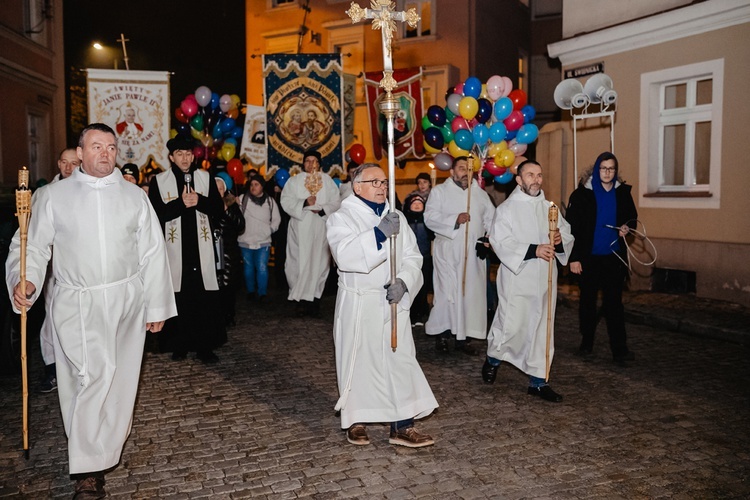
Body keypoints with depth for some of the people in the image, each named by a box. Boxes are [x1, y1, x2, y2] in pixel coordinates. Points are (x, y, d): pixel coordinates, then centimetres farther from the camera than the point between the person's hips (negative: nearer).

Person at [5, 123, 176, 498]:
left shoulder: (134, 196, 6)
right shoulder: (53, 196, 3)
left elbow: (152, 254, 6)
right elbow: (33, 245, 3)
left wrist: (156, 306, 5)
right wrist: (25, 280, -18)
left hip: (127, 302, 2)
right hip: (77, 304, -2)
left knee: (120, 377, 9)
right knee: (91, 376, -11)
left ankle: (110, 442, 33)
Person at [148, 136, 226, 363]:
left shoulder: (206, 178, 8)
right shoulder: (159, 181, 2)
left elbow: (218, 209, 3)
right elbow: (156, 214, -7)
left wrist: (199, 200, -14)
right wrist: (180, 203, -18)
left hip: (201, 247, 1)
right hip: (175, 249, -1)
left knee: (205, 299, 0)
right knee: (178, 299, 5)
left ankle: (205, 345, 10)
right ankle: (179, 345, 19)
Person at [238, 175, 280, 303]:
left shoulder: (270, 201, 4)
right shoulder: (242, 199, -2)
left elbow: (276, 219, 11)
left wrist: (270, 229, -1)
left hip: (263, 241, 0)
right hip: (245, 240, 0)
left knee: (262, 268, -7)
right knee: (248, 267, 11)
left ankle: (262, 293, 4)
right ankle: (251, 291, 26)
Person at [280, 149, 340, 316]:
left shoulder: (327, 181, 9)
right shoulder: (294, 181, 8)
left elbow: (335, 202, 2)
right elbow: (286, 202, -3)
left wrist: (322, 210, -15)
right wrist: (304, 203, -16)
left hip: (321, 229, 1)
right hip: (300, 229, 0)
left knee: (319, 262, -1)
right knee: (300, 263, -4)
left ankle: (314, 298, 4)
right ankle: (303, 298, 5)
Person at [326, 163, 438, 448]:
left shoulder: (396, 218, 10)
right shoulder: (341, 219, -4)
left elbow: (412, 256, 4)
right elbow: (344, 254, -23)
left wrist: (404, 282, -15)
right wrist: (379, 232, -31)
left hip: (393, 302, 4)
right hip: (358, 304, -3)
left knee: (400, 361, 0)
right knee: (359, 361, 6)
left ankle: (402, 426, 8)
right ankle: (355, 422, 25)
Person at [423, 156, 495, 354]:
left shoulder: (481, 194, 15)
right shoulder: (440, 191, 3)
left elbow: (491, 219, 10)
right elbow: (430, 217, -8)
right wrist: (455, 219, -20)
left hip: (473, 252, 4)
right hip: (448, 251, -4)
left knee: (471, 293, 2)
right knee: (447, 292, -6)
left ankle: (462, 336, 10)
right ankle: (441, 334, 7)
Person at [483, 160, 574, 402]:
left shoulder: (549, 208, 11)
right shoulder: (506, 208, -4)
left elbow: (568, 235, 13)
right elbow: (501, 243, -14)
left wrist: (561, 239, -11)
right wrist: (534, 250, -24)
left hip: (544, 280, 5)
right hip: (517, 280, -5)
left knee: (542, 329, 7)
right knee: (511, 326, -2)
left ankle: (538, 380, 16)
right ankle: (492, 360, 27)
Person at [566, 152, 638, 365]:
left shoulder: (622, 192, 3)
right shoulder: (583, 193, -7)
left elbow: (632, 217, 17)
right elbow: (571, 226, -8)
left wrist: (627, 227, -8)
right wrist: (573, 257, -13)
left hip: (614, 256, 2)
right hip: (589, 257, -2)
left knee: (614, 302, 3)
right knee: (587, 300, 9)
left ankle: (619, 349, 6)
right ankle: (586, 344, 23)